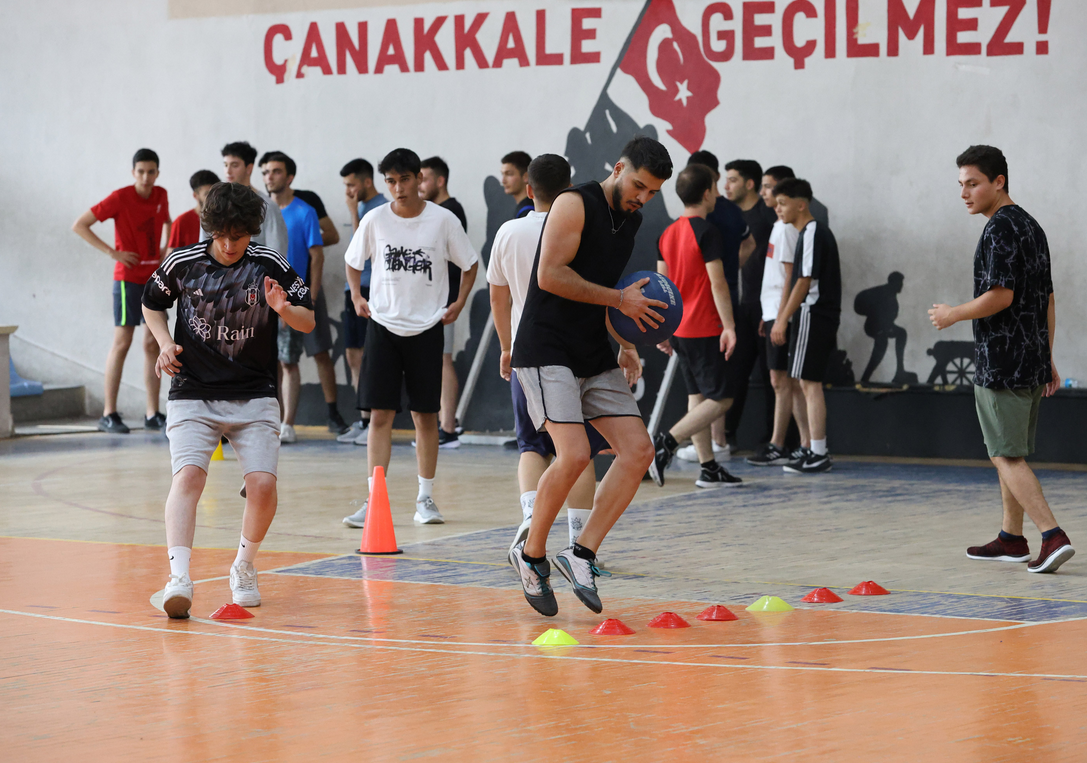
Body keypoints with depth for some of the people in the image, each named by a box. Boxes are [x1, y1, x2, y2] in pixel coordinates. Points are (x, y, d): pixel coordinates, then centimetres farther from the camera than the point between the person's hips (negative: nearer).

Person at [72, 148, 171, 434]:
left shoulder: (161, 195, 6)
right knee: (122, 342, -6)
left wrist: (166, 248, 11)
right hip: (128, 278, -6)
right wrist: (112, 252, -15)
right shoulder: (120, 198, -11)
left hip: (154, 277, 6)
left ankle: (153, 414, 9)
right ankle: (109, 414, -2)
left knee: (153, 343, 5)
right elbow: (79, 225, -11)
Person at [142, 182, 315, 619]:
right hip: (192, 394, 0)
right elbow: (151, 304, 17)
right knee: (188, 475, -21)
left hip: (254, 397, 0)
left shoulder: (270, 266, -5)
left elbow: (308, 322, 1)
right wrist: (166, 343, 0)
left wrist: (284, 309, -21)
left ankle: (244, 568, 13)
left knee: (262, 484, -12)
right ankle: (179, 579, -30)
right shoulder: (182, 264, -3)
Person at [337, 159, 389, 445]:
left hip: (371, 289, -9)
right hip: (355, 288, 9)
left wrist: (353, 212, -15)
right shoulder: (362, 207, 17)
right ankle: (362, 421, 16)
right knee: (353, 356, 10)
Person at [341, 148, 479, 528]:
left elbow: (470, 264, 8)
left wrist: (458, 304, -1)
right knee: (380, 414, -5)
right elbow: (353, 261, 15)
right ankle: (374, 501, -6)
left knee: (425, 414, 5)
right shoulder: (375, 220, -2)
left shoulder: (444, 220, -5)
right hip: (383, 326, 0)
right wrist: (357, 297, 3)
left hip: (426, 328, 0)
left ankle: (426, 497, 16)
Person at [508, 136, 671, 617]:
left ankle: (582, 554, 1)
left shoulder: (631, 220, 15)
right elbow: (550, 275, -20)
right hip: (546, 351, -8)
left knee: (638, 451, -3)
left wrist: (624, 345, 14)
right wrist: (619, 299, -18)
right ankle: (531, 555, 0)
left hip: (594, 356, 9)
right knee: (574, 455, -20)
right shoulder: (575, 204, -11)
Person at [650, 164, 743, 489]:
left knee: (698, 396, 11)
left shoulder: (668, 233, 9)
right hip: (706, 330, -8)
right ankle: (667, 442, -17)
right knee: (721, 398, -4)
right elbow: (717, 283, -18)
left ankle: (709, 468, 11)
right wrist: (729, 326, -17)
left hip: (680, 329, 8)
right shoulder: (707, 232, -14)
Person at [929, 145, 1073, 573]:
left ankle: (1053, 536, -17)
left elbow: (1001, 296, -22)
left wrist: (953, 314, -8)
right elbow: (1048, 298, 19)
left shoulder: (1000, 229, -14)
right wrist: (1047, 358, 22)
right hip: (1032, 361, 9)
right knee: (1012, 454, 18)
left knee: (1007, 457, -7)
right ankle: (1011, 538, 25)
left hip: (1001, 364, -9)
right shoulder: (1031, 226, 16)